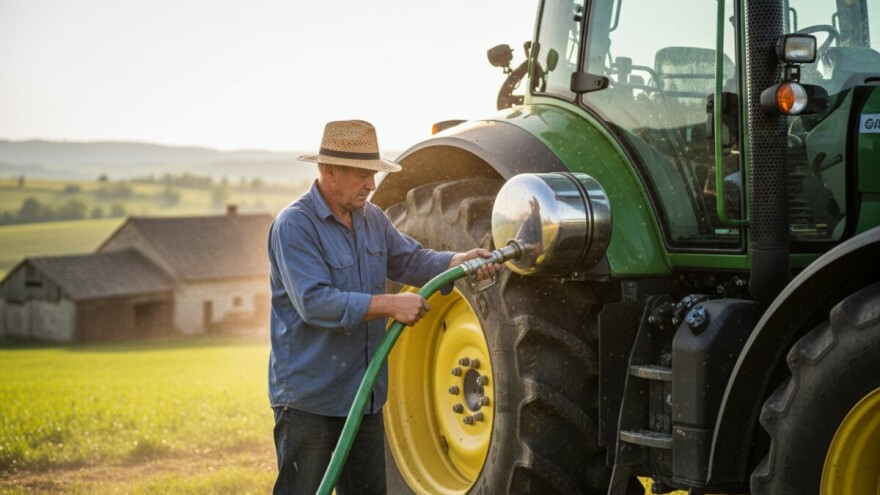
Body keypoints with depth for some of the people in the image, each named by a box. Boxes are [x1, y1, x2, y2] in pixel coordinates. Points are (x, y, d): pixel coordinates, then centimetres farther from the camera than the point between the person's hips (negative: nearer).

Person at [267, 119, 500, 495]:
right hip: (308, 397, -8)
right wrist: (390, 305, -29)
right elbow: (315, 302, -26)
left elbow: (411, 260, 12)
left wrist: (460, 262, -8)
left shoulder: (371, 219, 9)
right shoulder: (294, 225, -17)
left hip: (364, 393, 8)